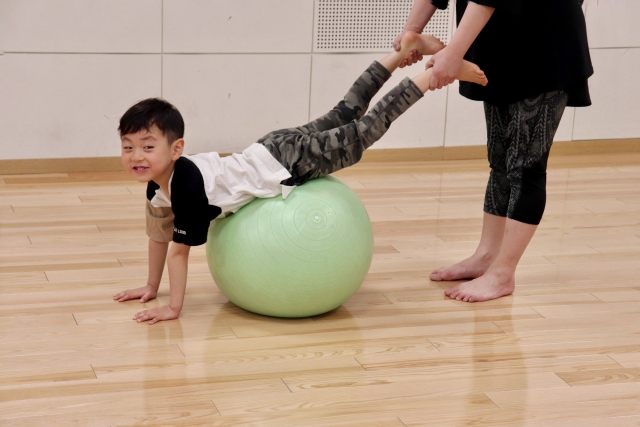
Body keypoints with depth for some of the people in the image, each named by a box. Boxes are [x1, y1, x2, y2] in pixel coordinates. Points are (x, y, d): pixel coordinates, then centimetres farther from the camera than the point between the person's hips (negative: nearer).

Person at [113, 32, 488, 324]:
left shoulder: (187, 184, -32)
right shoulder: (156, 184, -6)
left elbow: (180, 249, -29)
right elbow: (159, 235, 9)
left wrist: (174, 308, -24)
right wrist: (151, 287, 12)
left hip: (286, 161, -7)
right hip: (270, 153, 7)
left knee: (361, 132, 1)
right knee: (342, 117, 20)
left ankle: (439, 71, 8)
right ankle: (405, 49, 33)